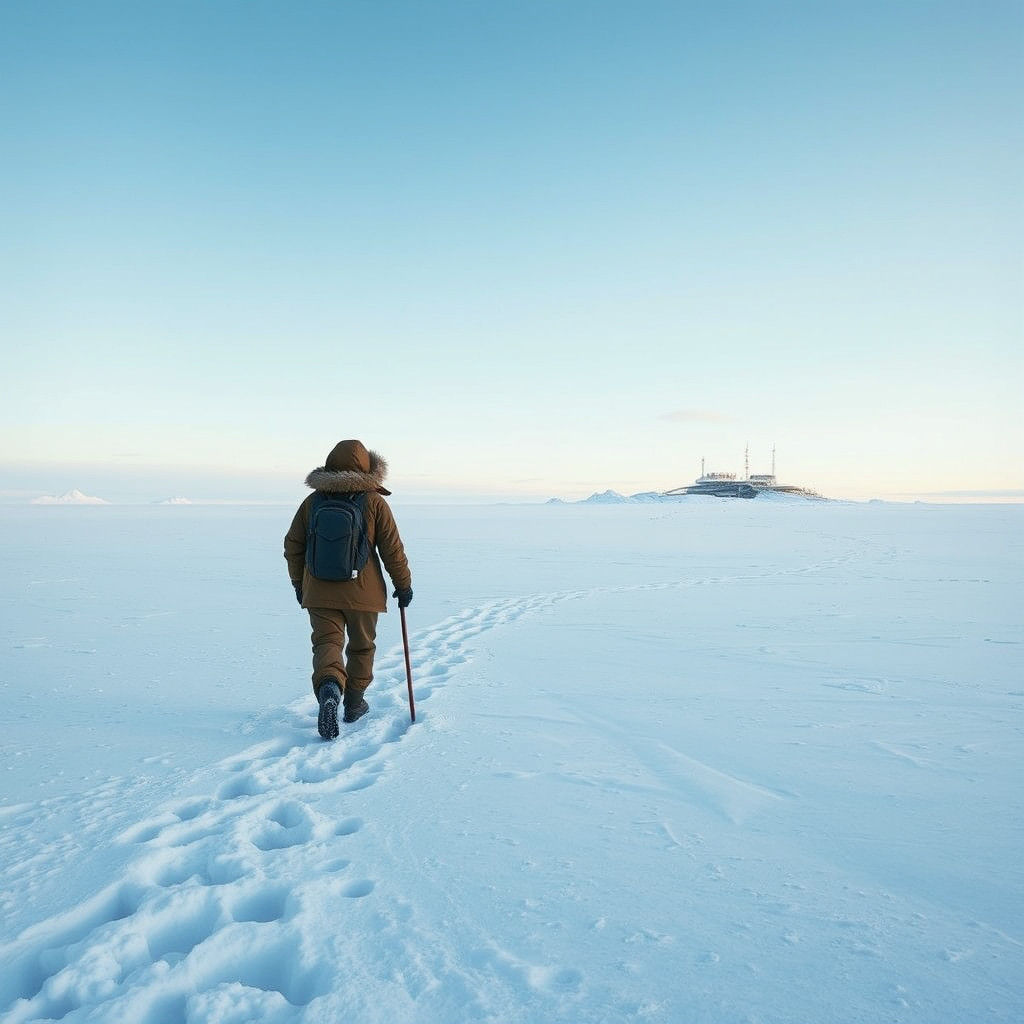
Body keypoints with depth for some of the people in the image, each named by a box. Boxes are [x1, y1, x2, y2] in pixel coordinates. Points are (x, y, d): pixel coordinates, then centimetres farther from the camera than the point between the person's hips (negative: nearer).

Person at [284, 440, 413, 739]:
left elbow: (293, 546, 7)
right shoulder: (375, 502, -7)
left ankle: (329, 687, -29)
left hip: (319, 593, 1)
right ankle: (354, 703, 27)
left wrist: (299, 583, 20)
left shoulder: (312, 501, 1)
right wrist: (404, 585, 6)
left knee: (327, 643, 0)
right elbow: (393, 549, -6)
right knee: (361, 647, 17)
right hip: (363, 592, -1)